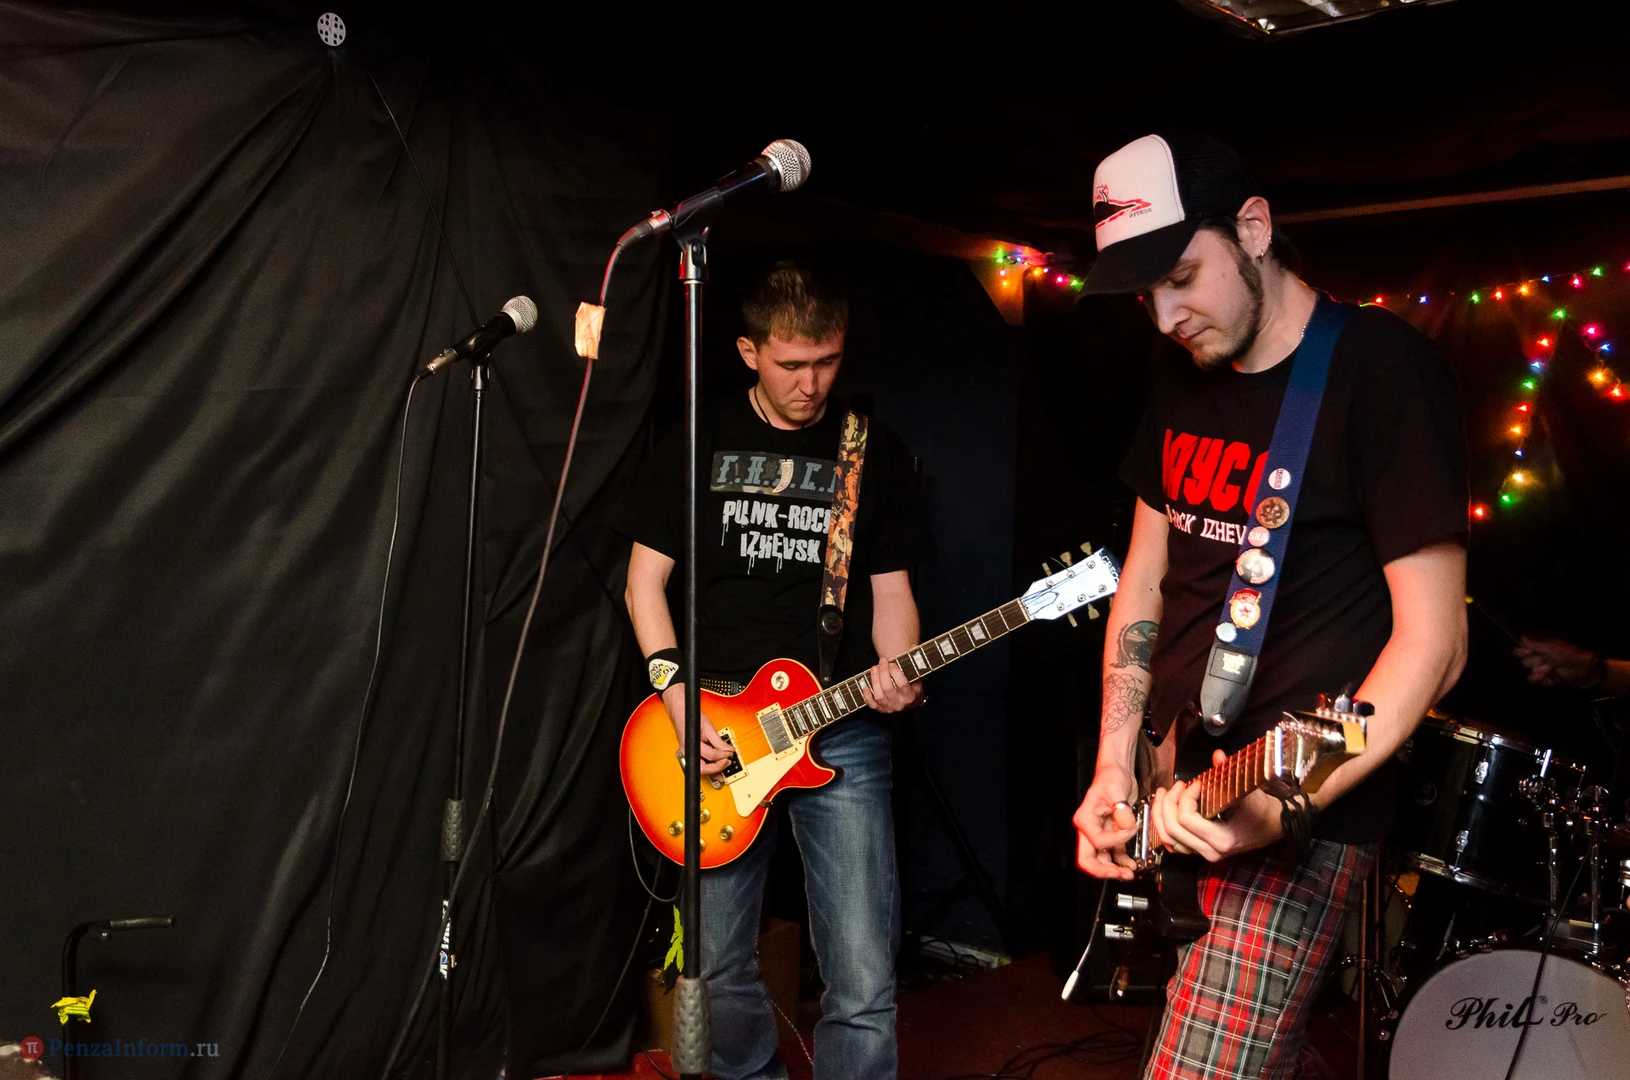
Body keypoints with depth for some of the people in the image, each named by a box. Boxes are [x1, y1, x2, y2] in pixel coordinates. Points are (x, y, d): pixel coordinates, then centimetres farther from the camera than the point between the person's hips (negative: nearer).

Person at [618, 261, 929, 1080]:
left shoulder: (879, 454, 5)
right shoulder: (696, 445, 4)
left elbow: (890, 590, 6)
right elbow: (646, 580, 5)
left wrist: (895, 671, -15)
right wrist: (681, 704, -7)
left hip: (841, 734, 0)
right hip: (716, 732, 1)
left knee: (863, 987, -6)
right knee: (720, 967, 11)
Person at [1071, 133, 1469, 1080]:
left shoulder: (1381, 369, -13)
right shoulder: (1182, 381, 9)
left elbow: (1433, 639, -16)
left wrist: (1283, 803, -27)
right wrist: (1114, 771, 4)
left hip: (1299, 817, -7)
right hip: (1176, 785, 7)